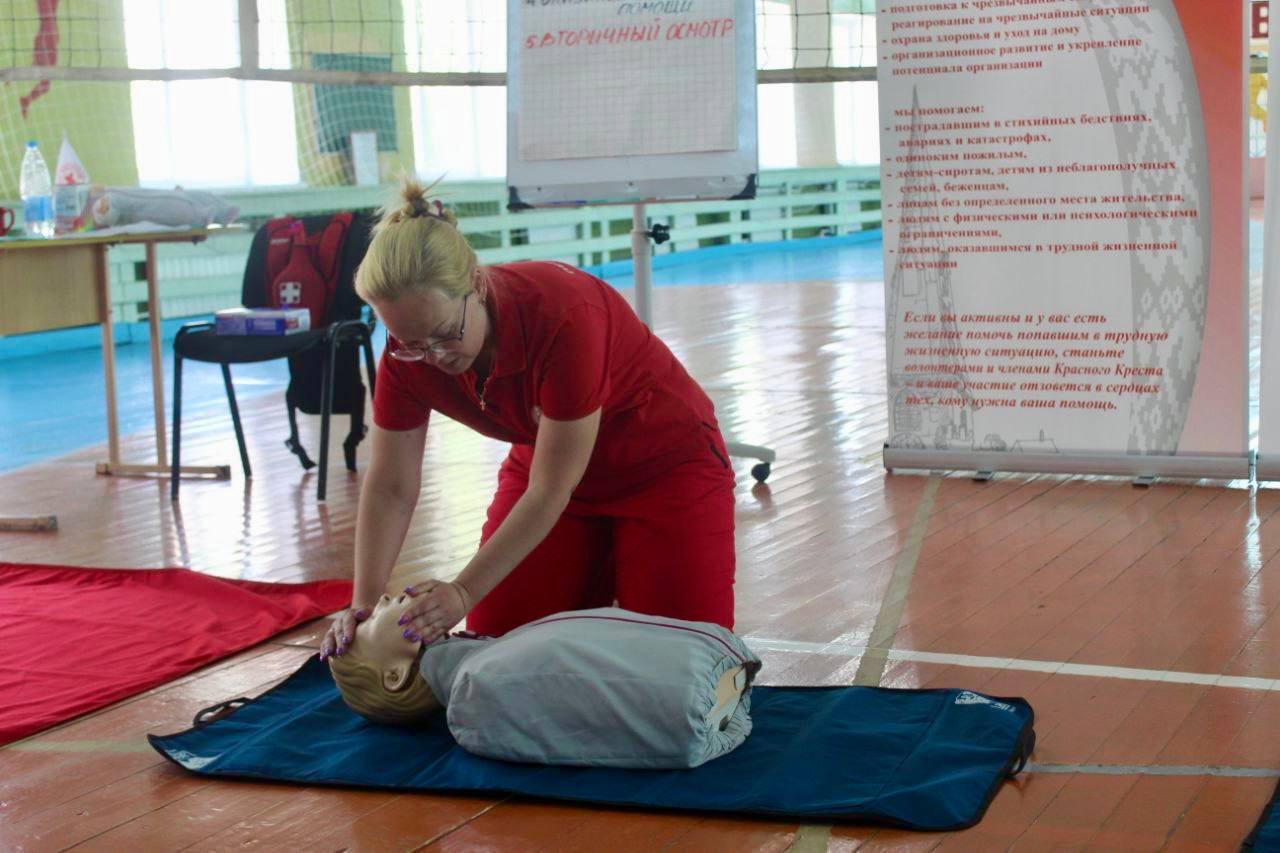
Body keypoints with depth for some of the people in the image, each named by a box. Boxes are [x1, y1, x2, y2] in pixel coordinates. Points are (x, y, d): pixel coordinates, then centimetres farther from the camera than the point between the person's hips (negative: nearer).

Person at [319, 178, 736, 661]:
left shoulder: (563, 316, -38)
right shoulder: (409, 352, -21)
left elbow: (550, 490, -32)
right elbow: (391, 489, -12)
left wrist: (463, 593, -33)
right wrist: (363, 603, -23)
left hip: (665, 463, -5)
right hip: (544, 462, 5)